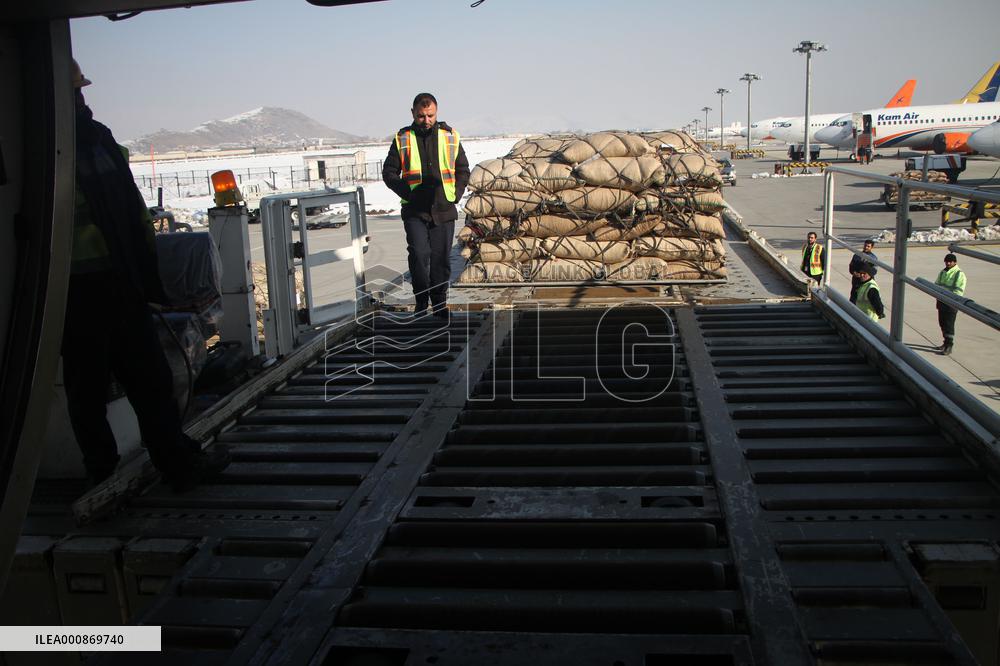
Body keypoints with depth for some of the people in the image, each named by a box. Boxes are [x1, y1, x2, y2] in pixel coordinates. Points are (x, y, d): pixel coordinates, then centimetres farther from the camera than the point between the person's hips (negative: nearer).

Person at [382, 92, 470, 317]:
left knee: (441, 257, 6)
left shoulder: (450, 137, 7)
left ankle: (439, 301, 20)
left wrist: (456, 194, 1)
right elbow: (389, 173, 6)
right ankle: (421, 300, 5)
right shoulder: (402, 139, 3)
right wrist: (408, 193, -6)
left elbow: (463, 170, 15)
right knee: (418, 254, -13)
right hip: (414, 211, -2)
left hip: (444, 209, 2)